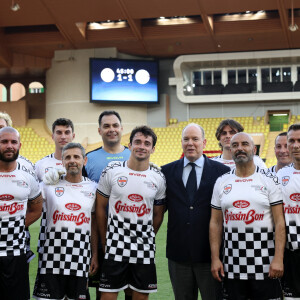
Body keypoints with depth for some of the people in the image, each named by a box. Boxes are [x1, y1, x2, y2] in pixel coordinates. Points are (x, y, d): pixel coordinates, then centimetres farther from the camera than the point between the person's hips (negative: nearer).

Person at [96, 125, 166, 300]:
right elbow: (100, 207, 5)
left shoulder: (158, 178, 3)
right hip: (115, 248, -2)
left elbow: (158, 215, 12)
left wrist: (146, 239, 10)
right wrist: (105, 242, 6)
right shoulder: (112, 171, -1)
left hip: (144, 250, 2)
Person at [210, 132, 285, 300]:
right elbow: (216, 223, 9)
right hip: (232, 265, 3)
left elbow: (279, 222, -5)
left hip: (264, 265, -3)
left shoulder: (269, 180, 0)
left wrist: (278, 259, -13)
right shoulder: (222, 183, 9)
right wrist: (215, 258, 2)